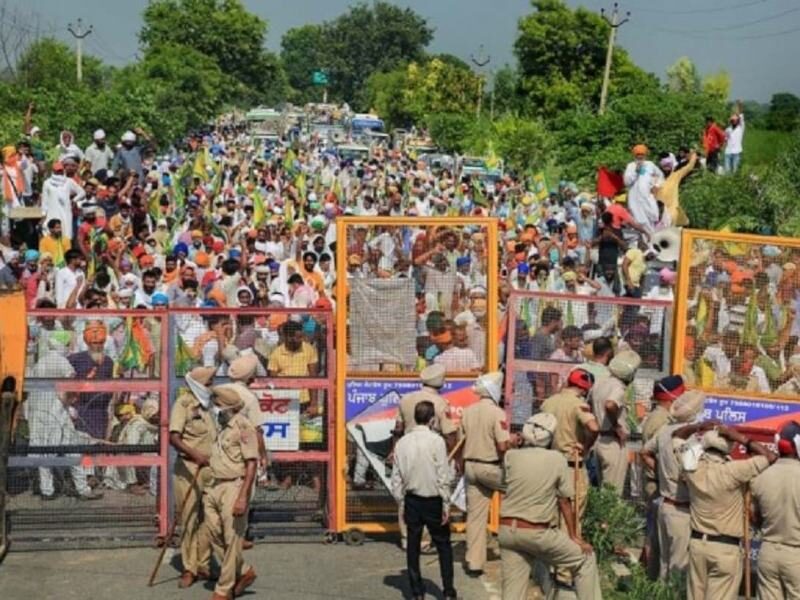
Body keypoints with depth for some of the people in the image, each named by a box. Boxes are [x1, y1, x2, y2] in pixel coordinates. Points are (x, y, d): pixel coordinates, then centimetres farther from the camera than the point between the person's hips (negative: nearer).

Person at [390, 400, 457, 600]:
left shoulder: (402, 442, -1)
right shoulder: (436, 441, -12)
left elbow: (396, 477, 3)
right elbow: (443, 476, -12)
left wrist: (402, 503, 13)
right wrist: (446, 504, -5)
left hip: (411, 500, 3)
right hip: (433, 501, -3)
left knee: (413, 546, 11)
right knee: (443, 545, 8)